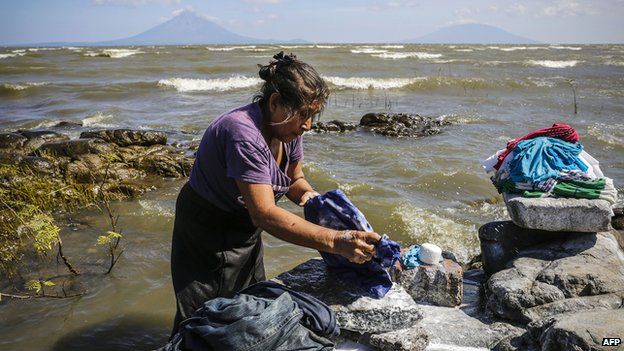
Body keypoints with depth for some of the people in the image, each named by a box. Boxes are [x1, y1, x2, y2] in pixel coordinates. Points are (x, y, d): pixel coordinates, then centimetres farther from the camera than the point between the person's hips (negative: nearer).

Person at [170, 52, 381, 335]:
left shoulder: (288, 129, -7)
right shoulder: (244, 133, -34)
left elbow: (295, 178, 9)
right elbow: (265, 214, -40)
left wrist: (306, 194, -16)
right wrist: (337, 242, -46)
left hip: (246, 231, 8)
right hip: (209, 234, -8)